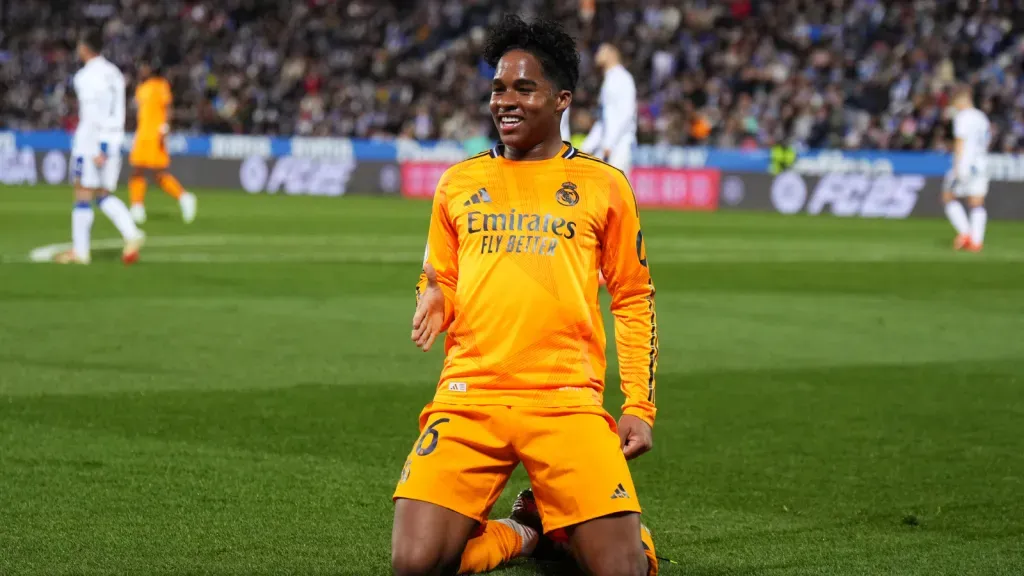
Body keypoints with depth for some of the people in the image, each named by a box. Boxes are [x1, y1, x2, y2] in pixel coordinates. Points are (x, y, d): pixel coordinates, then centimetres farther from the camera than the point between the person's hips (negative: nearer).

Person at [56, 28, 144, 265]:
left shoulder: (86, 76, -12)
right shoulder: (114, 73, 13)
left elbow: (91, 115, -18)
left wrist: (94, 151, -20)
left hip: (92, 139, -7)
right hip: (114, 139, 7)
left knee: (83, 193, 1)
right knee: (103, 195, 13)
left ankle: (80, 250, 5)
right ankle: (131, 234, -6)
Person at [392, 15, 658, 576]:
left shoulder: (602, 185, 9)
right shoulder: (459, 183, 14)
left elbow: (633, 299, 12)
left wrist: (640, 407, 4)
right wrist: (434, 303, -2)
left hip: (567, 401, -2)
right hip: (469, 397, 2)